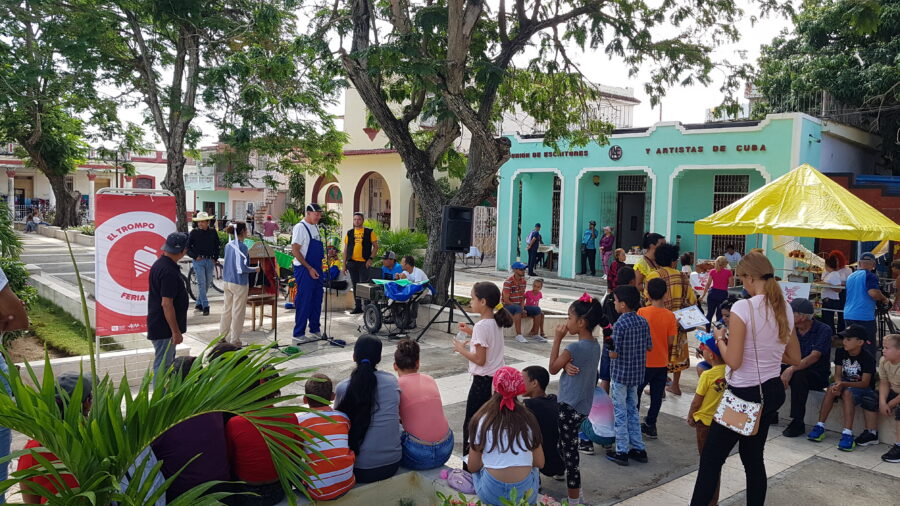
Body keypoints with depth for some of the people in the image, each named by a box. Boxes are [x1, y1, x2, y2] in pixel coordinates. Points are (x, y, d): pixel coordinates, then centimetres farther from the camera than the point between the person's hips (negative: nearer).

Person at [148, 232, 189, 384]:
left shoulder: (159, 264, 8)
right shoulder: (169, 272, -24)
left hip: (157, 324, 11)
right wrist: (176, 331, -21)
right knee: (162, 366, -2)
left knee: (168, 362, 21)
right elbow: (166, 304, -26)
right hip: (164, 328, -11)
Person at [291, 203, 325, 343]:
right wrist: (309, 268, -19)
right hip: (304, 270, -8)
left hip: (316, 269, 9)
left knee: (317, 300, 14)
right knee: (304, 302, -4)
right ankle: (298, 334, 4)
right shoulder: (300, 227, -13)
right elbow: (295, 250, -18)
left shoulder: (315, 226, 14)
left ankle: (315, 329, 27)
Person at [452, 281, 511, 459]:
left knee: (470, 423, 1)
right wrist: (471, 331, 14)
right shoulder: (497, 322, 5)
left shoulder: (481, 326, -21)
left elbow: (480, 359, -21)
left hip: (483, 381, -9)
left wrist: (461, 349, -8)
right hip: (497, 377, 9)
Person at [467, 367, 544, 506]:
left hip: (491, 495, -1)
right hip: (525, 493, 1)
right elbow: (540, 463, 5)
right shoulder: (528, 419, 0)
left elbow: (473, 467, 0)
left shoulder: (482, 420, -5)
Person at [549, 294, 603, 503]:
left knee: (569, 449, 1)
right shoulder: (595, 345, 3)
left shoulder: (574, 347, -23)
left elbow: (553, 368, -8)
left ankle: (574, 498, 11)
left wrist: (557, 338, -9)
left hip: (570, 406, -9)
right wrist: (567, 365, -15)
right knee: (565, 444, 22)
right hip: (582, 405, 9)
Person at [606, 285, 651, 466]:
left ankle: (622, 452, 10)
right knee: (633, 410, 18)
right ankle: (638, 449, 23)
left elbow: (614, 354, -21)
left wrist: (609, 339, -6)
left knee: (620, 412, 4)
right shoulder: (643, 322, 0)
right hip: (637, 373, 6)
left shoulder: (620, 325, -21)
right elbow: (649, 347, 7)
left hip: (620, 374, -6)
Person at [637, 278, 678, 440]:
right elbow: (670, 341, -6)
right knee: (657, 395, 13)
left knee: (635, 392, 11)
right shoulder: (670, 316, -6)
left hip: (644, 362, -3)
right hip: (662, 363, 3)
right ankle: (650, 425, 20)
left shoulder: (642, 312, -13)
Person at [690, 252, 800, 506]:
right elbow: (794, 358, 12)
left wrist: (720, 339, -4)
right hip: (772, 392, 7)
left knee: (710, 458, 5)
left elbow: (733, 361, -21)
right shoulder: (785, 310, 3)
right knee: (754, 458, 19)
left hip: (744, 395, -7)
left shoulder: (743, 307, -20)